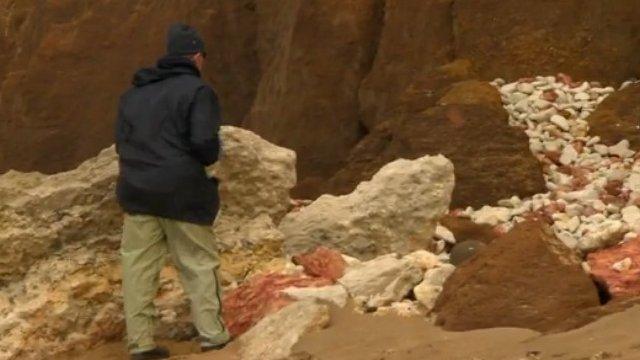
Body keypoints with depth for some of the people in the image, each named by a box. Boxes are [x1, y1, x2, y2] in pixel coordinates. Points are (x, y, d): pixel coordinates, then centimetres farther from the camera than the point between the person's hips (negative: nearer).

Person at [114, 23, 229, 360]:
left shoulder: (133, 94, 14)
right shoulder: (196, 90, -7)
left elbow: (121, 141, 12)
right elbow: (205, 143, -17)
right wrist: (209, 159, 4)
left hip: (137, 191, 5)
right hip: (182, 192, -5)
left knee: (138, 266, 6)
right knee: (199, 263, 7)